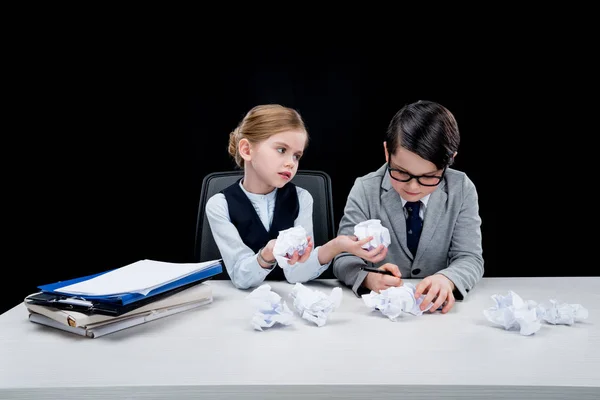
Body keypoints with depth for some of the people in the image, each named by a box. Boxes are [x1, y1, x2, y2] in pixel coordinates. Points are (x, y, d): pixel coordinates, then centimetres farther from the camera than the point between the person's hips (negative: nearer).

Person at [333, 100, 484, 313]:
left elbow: (470, 259, -7)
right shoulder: (365, 191, -8)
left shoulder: (462, 190, -5)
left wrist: (447, 280, -30)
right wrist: (369, 278, -31)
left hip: (434, 304, 1)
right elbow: (344, 259, -9)